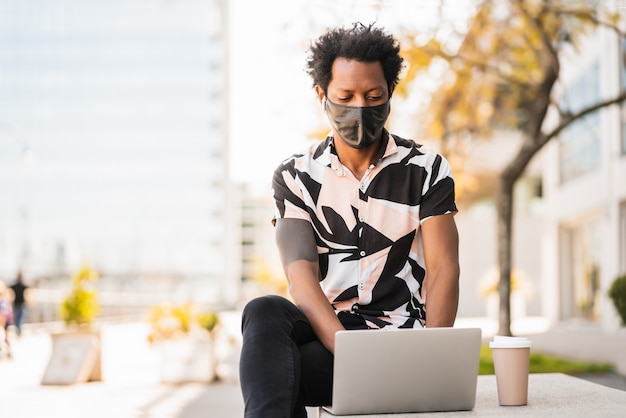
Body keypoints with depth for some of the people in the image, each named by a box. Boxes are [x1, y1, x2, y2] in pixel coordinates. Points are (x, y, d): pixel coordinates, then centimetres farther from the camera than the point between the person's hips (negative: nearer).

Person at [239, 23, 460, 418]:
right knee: (266, 311, -34)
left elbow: (443, 271, -1)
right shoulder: (296, 176, 6)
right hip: (325, 333, 2)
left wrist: (430, 358, -20)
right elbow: (301, 275, -7)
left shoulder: (426, 170, 6)